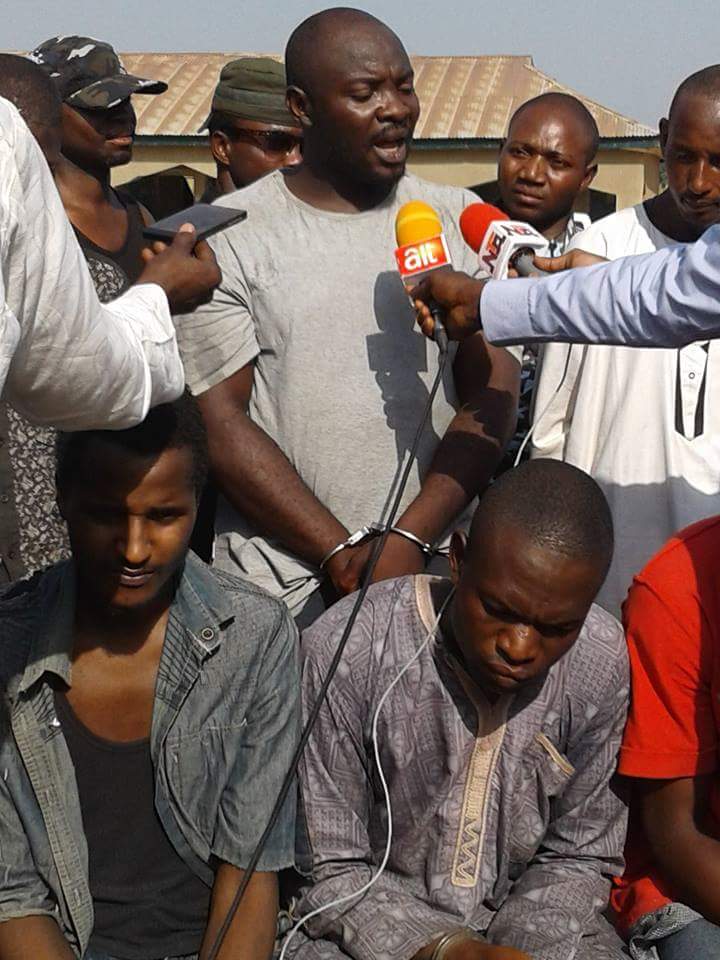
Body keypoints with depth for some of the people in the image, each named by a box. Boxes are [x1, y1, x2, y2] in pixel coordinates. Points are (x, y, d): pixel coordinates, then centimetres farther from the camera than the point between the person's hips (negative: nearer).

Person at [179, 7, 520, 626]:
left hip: (434, 570, 2)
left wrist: (410, 541, -12)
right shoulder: (230, 235, -1)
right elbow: (218, 419, -6)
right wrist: (341, 555, -11)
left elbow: (493, 389, 0)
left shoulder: (458, 219, 6)